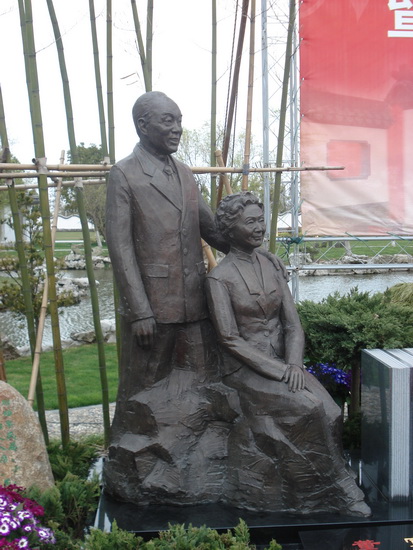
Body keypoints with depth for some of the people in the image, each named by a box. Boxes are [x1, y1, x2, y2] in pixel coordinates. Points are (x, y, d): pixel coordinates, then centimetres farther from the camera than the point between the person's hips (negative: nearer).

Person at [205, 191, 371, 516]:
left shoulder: (271, 266, 9)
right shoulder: (220, 278, -8)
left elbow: (292, 323, 5)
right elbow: (230, 339, -12)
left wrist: (294, 364, -13)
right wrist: (278, 371, -18)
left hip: (282, 360, 5)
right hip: (245, 368, -5)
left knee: (328, 410, -19)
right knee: (308, 408, -24)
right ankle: (336, 491, -4)